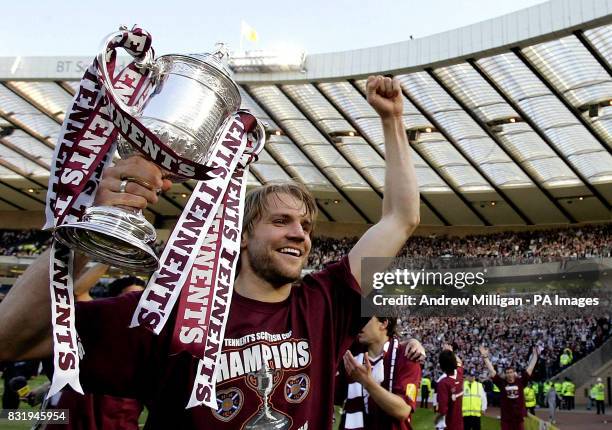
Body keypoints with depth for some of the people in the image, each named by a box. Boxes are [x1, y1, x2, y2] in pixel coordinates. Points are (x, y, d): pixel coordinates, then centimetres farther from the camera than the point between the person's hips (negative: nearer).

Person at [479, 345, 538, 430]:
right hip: (506, 418, -1)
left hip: (519, 417, 1)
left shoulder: (521, 381, 1)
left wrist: (535, 355, -2)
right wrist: (485, 356, -9)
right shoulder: (502, 383, -1)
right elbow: (491, 370, -4)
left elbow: (530, 368, 1)